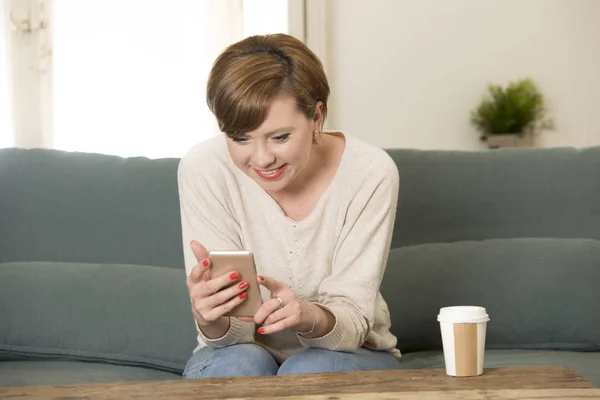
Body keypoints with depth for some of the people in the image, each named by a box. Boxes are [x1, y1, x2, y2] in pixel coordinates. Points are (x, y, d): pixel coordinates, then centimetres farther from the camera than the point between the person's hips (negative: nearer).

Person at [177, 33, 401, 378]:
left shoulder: (371, 173, -20)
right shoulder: (203, 169, -19)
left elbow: (352, 319, -20)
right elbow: (232, 334, -19)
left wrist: (310, 317, -43)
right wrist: (210, 319, -44)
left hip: (348, 355, 0)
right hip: (246, 350, 1)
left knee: (309, 371, -32)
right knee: (238, 364, -31)